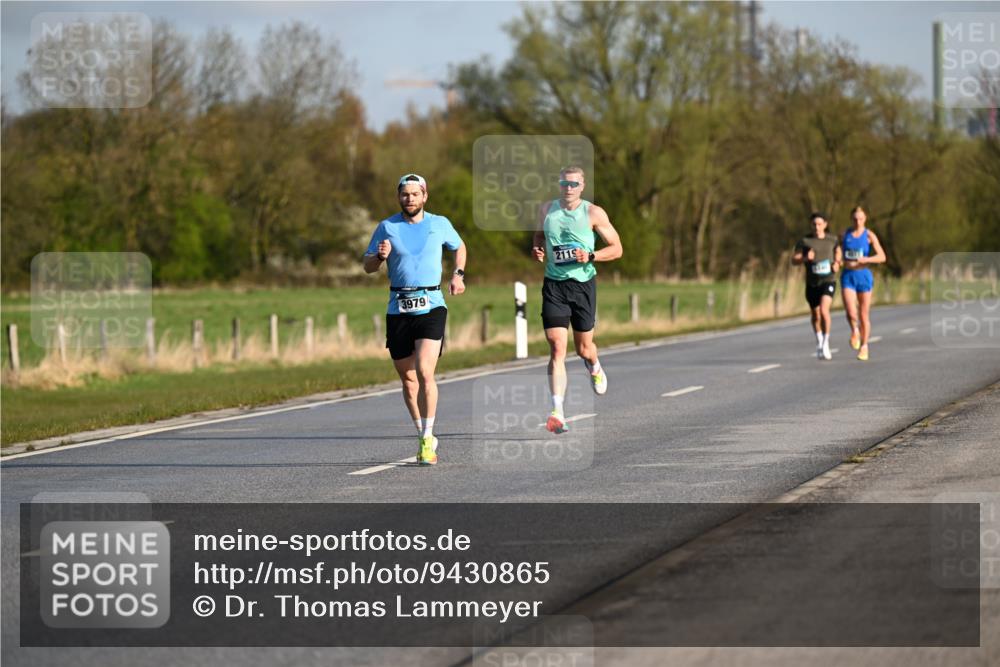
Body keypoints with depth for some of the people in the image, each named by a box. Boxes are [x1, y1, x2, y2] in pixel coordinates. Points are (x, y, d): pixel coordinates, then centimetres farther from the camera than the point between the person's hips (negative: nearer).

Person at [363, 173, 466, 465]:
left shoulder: (440, 224, 6)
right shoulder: (387, 227, 5)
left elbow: (459, 247, 25)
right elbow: (367, 266, 8)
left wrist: (458, 275, 10)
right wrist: (381, 256, -14)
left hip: (431, 306, -2)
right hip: (398, 310, 2)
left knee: (424, 372, -18)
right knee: (408, 379, 7)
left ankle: (427, 440, -14)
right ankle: (426, 437, 23)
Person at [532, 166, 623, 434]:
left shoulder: (593, 213, -4)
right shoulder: (546, 210, 4)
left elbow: (616, 248, 0)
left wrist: (590, 256, -17)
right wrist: (537, 250, 0)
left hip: (583, 284, -1)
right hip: (554, 284, 1)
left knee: (583, 348, 12)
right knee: (556, 349, -11)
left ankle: (594, 368, 52)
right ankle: (557, 413, -17)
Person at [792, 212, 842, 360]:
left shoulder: (832, 240, 3)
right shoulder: (804, 241, 0)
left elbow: (838, 252, 21)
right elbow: (794, 260, -2)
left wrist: (837, 264, 0)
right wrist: (805, 258, -21)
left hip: (828, 280, -2)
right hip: (812, 283, 2)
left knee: (824, 310, -23)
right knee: (815, 315, 13)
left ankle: (826, 342, -10)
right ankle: (819, 343, 36)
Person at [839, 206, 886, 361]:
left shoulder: (869, 235, -2)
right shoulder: (845, 234, 5)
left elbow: (882, 257, -7)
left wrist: (866, 259, -22)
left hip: (863, 275, -1)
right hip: (848, 276, 1)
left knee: (864, 315, 5)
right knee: (850, 312, -16)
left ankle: (864, 346, 19)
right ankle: (855, 331, 17)